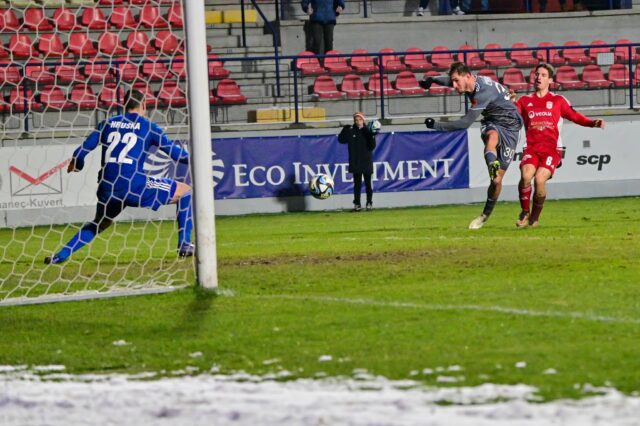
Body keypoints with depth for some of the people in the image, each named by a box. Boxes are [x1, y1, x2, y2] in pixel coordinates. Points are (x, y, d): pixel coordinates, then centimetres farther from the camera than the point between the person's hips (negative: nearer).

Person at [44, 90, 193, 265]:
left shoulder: (107, 124, 16)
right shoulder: (148, 126, 7)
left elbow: (82, 151, 15)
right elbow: (173, 151, 5)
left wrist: (75, 165, 36)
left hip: (107, 187, 4)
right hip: (133, 184, -4)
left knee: (99, 223, 31)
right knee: (185, 191, 10)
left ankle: (61, 255, 20)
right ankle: (184, 245, 2)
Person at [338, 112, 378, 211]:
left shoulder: (367, 131, -2)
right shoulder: (351, 131, 2)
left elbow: (372, 146, -6)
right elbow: (341, 140, -5)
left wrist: (372, 136, -22)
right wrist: (345, 130, -17)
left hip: (366, 161, -1)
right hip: (355, 162, 1)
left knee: (368, 183, 6)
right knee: (357, 184, 4)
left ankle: (369, 203, 13)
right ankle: (357, 204, 7)